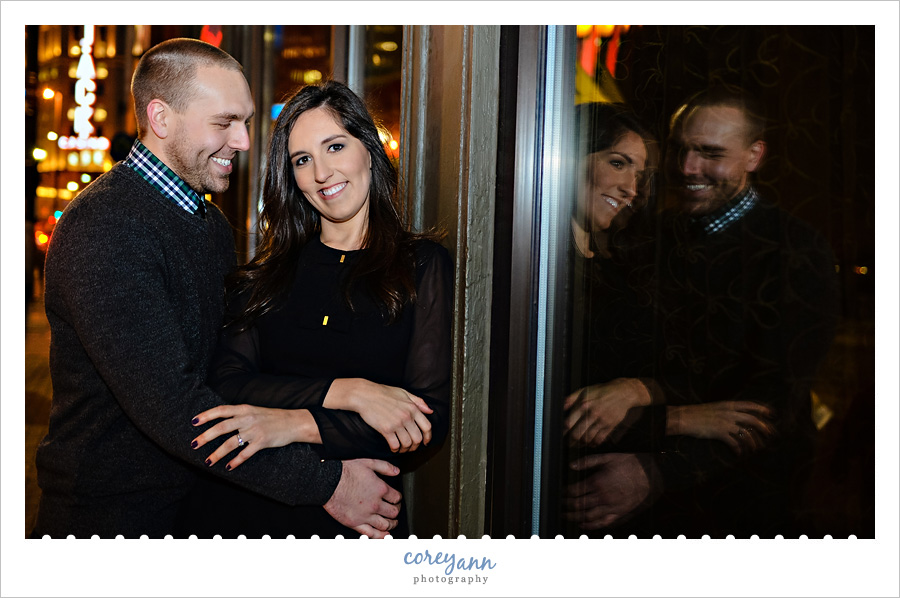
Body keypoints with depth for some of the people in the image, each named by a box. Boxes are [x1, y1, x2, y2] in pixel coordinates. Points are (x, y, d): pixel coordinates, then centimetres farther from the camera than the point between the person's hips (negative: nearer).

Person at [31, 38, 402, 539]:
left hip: (200, 503, 8)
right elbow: (169, 406, -29)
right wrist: (323, 484, -27)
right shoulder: (102, 229, -22)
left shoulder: (211, 222, 9)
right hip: (111, 516, -8)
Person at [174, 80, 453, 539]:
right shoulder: (266, 275, 6)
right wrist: (348, 392, -21)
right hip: (242, 510, 2)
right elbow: (226, 384, -7)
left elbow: (430, 423, -10)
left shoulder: (423, 266, -2)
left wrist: (297, 425, -20)